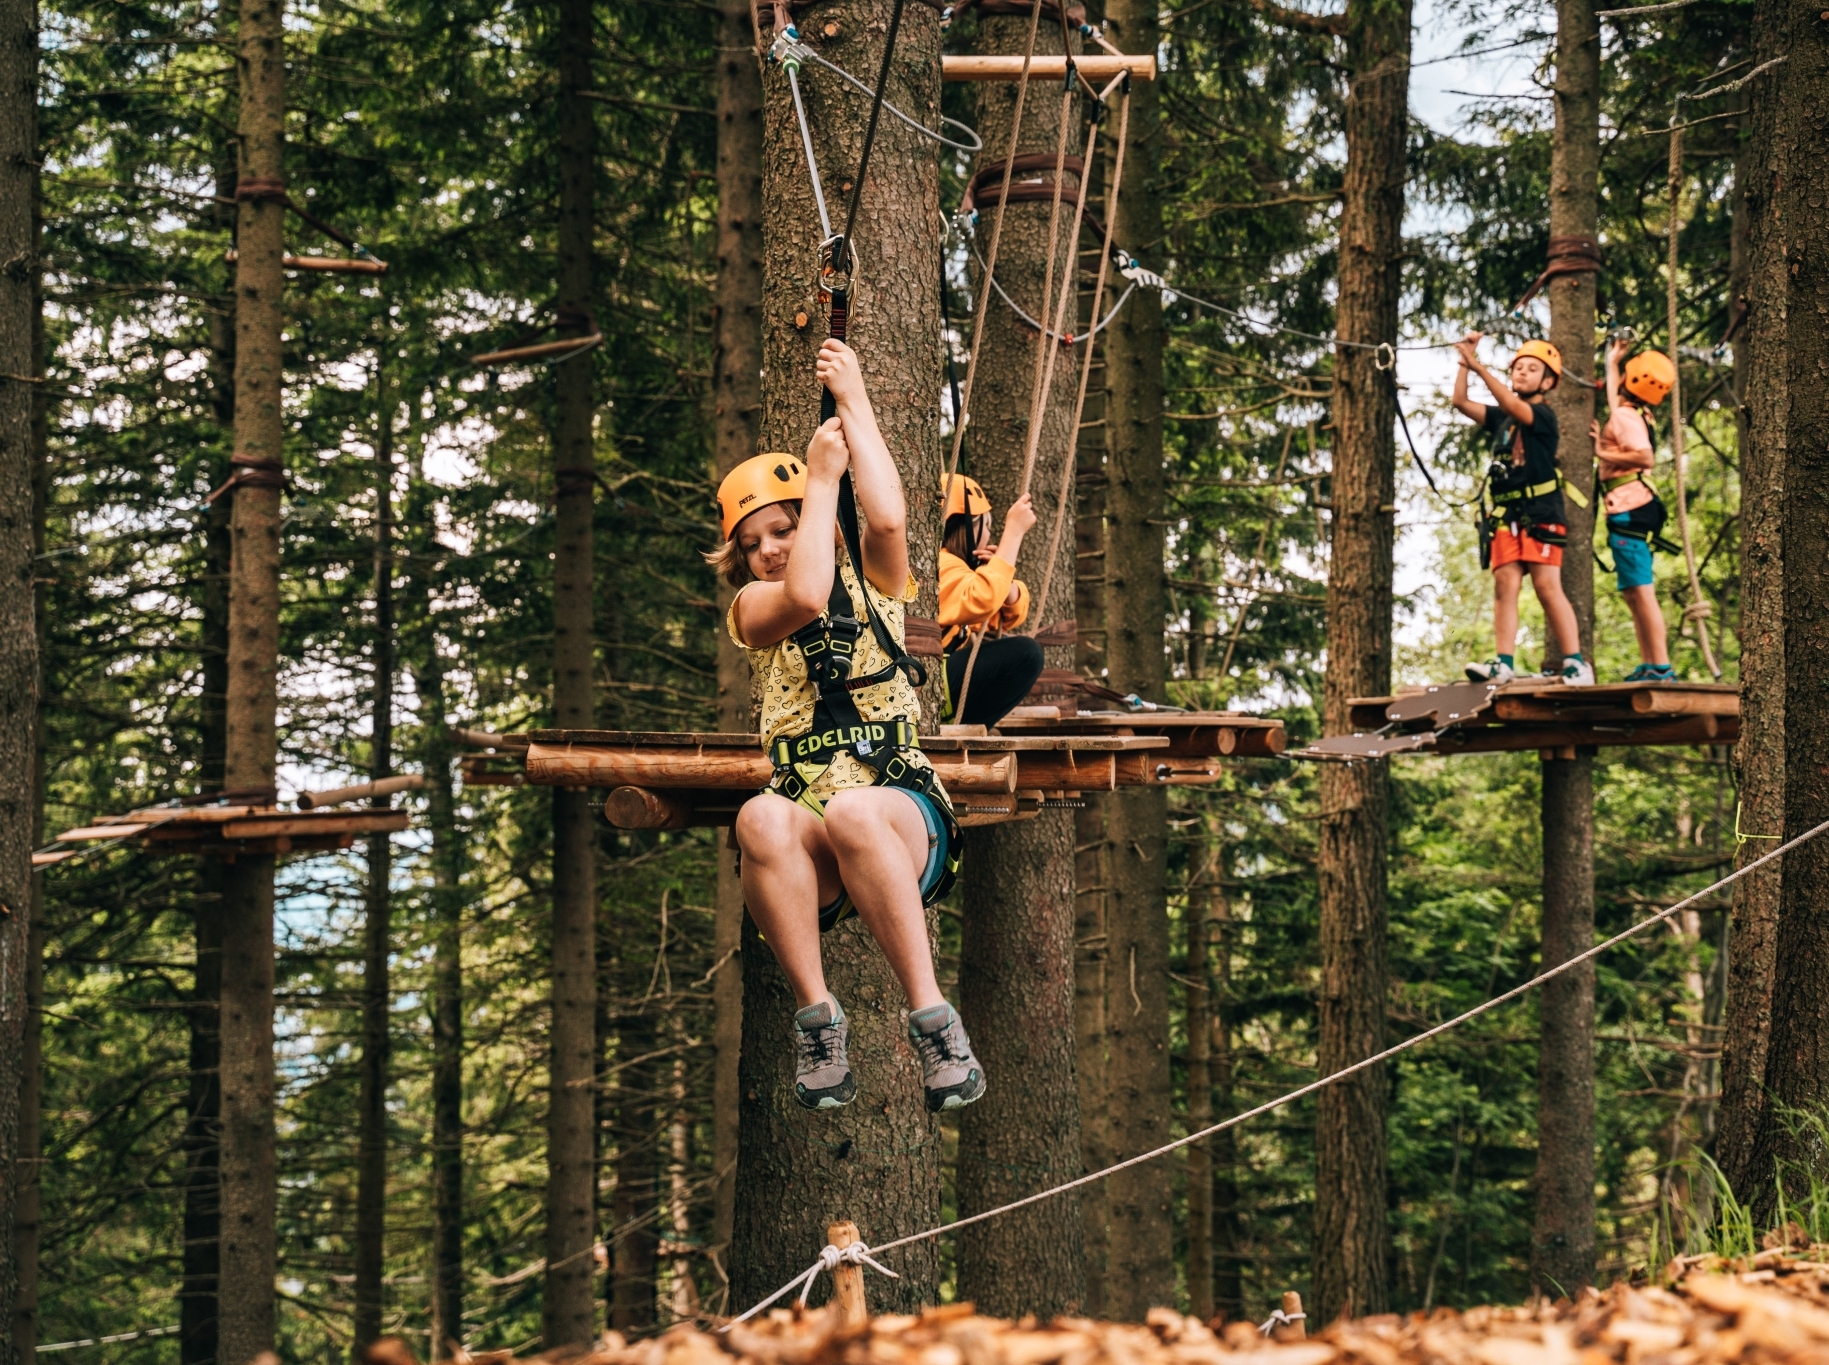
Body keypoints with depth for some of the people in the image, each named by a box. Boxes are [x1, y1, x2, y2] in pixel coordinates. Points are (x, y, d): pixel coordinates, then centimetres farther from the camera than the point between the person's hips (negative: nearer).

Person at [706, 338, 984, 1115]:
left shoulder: (870, 580, 17)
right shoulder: (750, 608, 15)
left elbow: (887, 518, -6)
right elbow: (805, 596, -9)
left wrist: (855, 405, 4)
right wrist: (822, 475, 1)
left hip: (904, 820, 0)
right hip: (812, 862, 0)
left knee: (852, 812, -37)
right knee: (761, 817, -36)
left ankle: (931, 1020, -36)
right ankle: (817, 1018, -31)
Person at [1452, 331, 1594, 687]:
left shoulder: (1543, 415, 0)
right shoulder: (1501, 418, 18)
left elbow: (1513, 406, -17)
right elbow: (1461, 402, 12)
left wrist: (1480, 368, -24)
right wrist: (1465, 362, 1)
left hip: (1540, 513, -6)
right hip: (1504, 513, 6)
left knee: (1548, 587, -11)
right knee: (1505, 585, -5)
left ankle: (1576, 662, -11)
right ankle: (1503, 662, -12)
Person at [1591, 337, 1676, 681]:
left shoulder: (1624, 417, -11)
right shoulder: (1634, 412, 17)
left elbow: (1646, 457, -27)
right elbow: (1615, 396, 42)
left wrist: (1603, 453, -18)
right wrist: (1612, 360, 51)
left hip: (1630, 509, -10)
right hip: (1632, 509, 10)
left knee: (1641, 591, -14)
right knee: (1633, 592, 12)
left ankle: (1661, 666, -20)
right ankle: (1648, 664, 12)